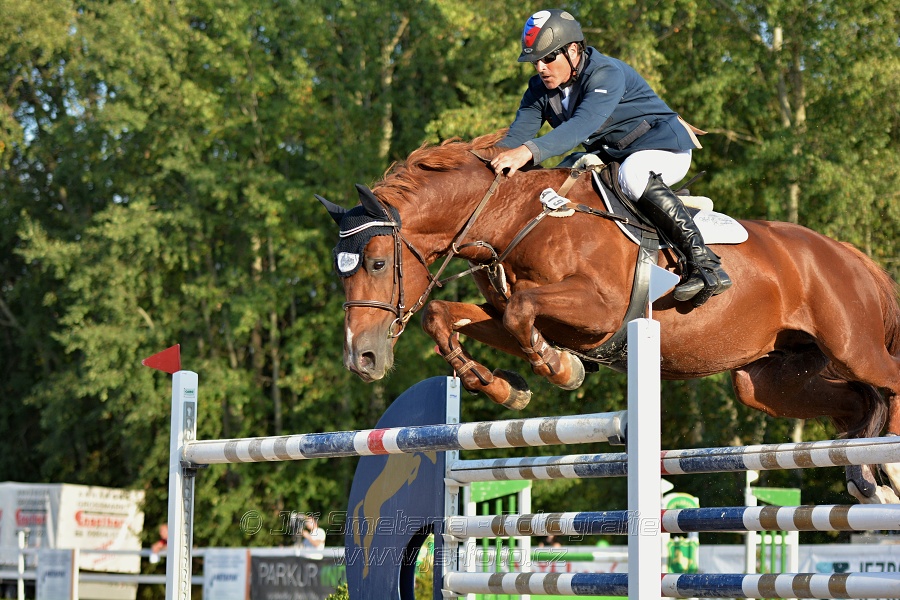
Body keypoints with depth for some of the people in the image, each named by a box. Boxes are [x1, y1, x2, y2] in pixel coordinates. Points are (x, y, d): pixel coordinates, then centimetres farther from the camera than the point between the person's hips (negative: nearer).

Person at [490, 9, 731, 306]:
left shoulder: (607, 74, -26)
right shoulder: (541, 89, -1)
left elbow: (585, 124, -42)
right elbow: (517, 134, -10)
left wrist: (529, 151, -55)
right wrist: (495, 160, -33)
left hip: (665, 148, -8)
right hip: (609, 154, 9)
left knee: (633, 174, -39)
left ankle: (706, 265, -43)